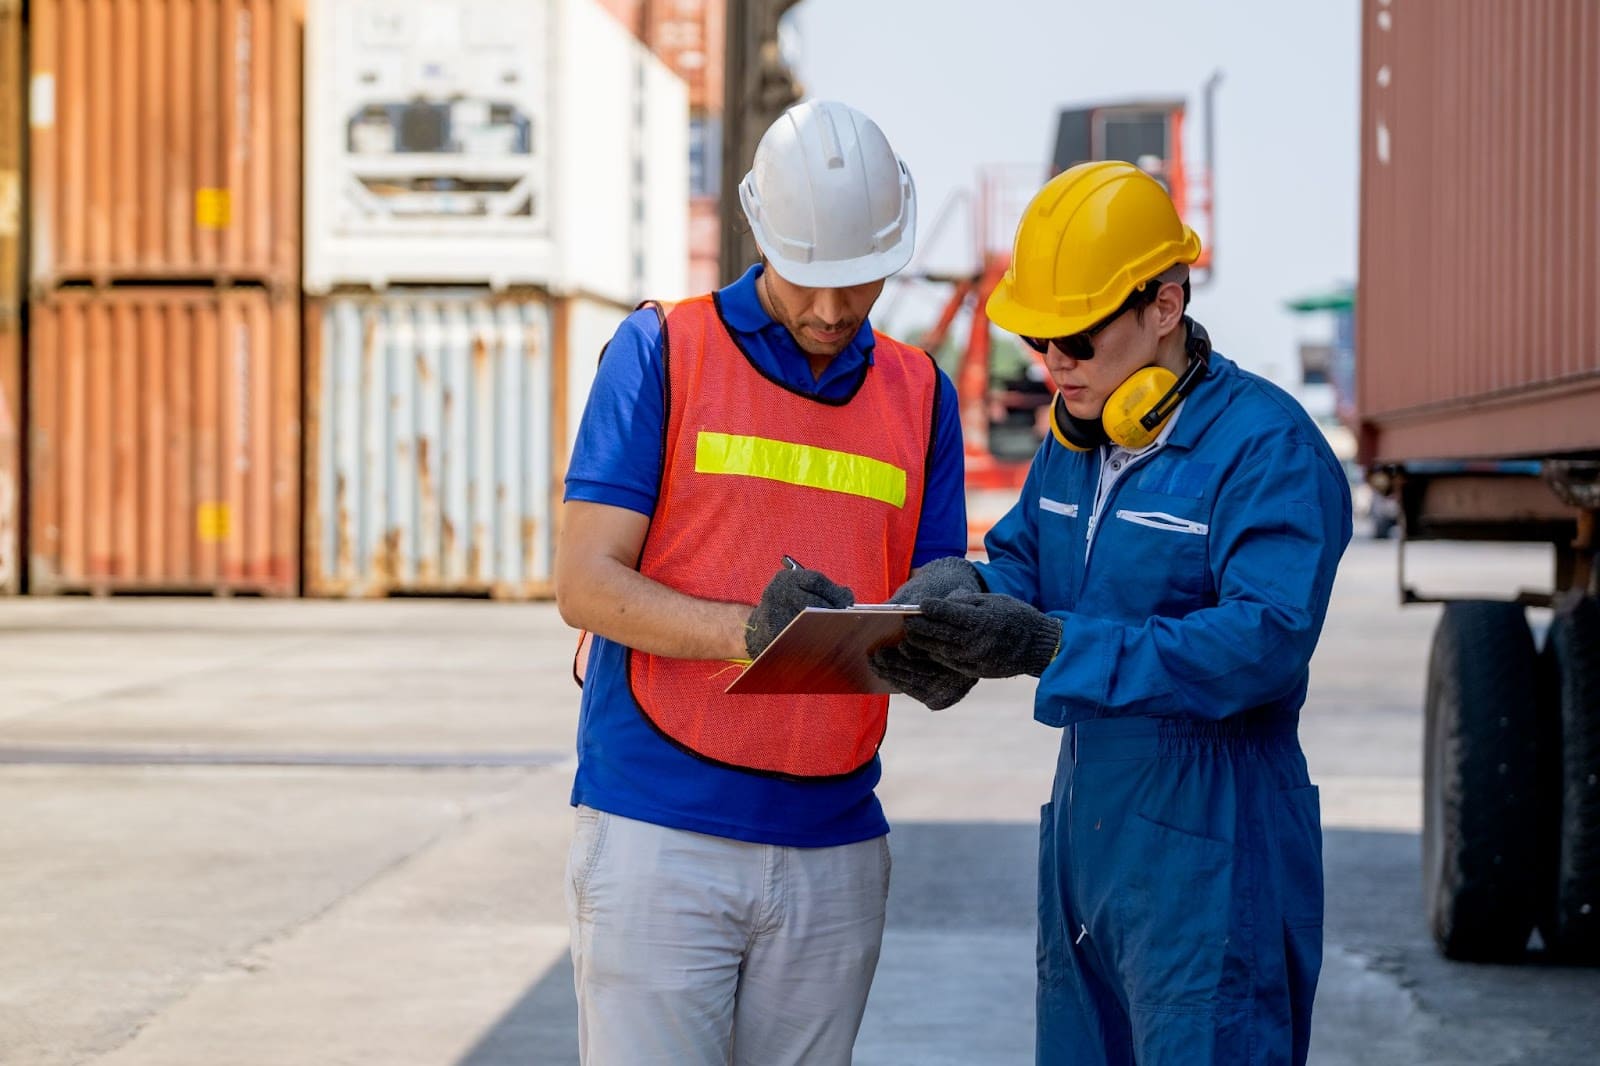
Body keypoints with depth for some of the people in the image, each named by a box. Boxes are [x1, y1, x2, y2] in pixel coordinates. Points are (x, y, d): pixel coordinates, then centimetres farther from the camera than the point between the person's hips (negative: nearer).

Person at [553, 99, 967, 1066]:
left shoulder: (920, 395, 12)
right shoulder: (663, 352, 0)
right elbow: (585, 585, -7)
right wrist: (746, 630, -23)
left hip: (833, 852, 4)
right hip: (657, 832, -4)